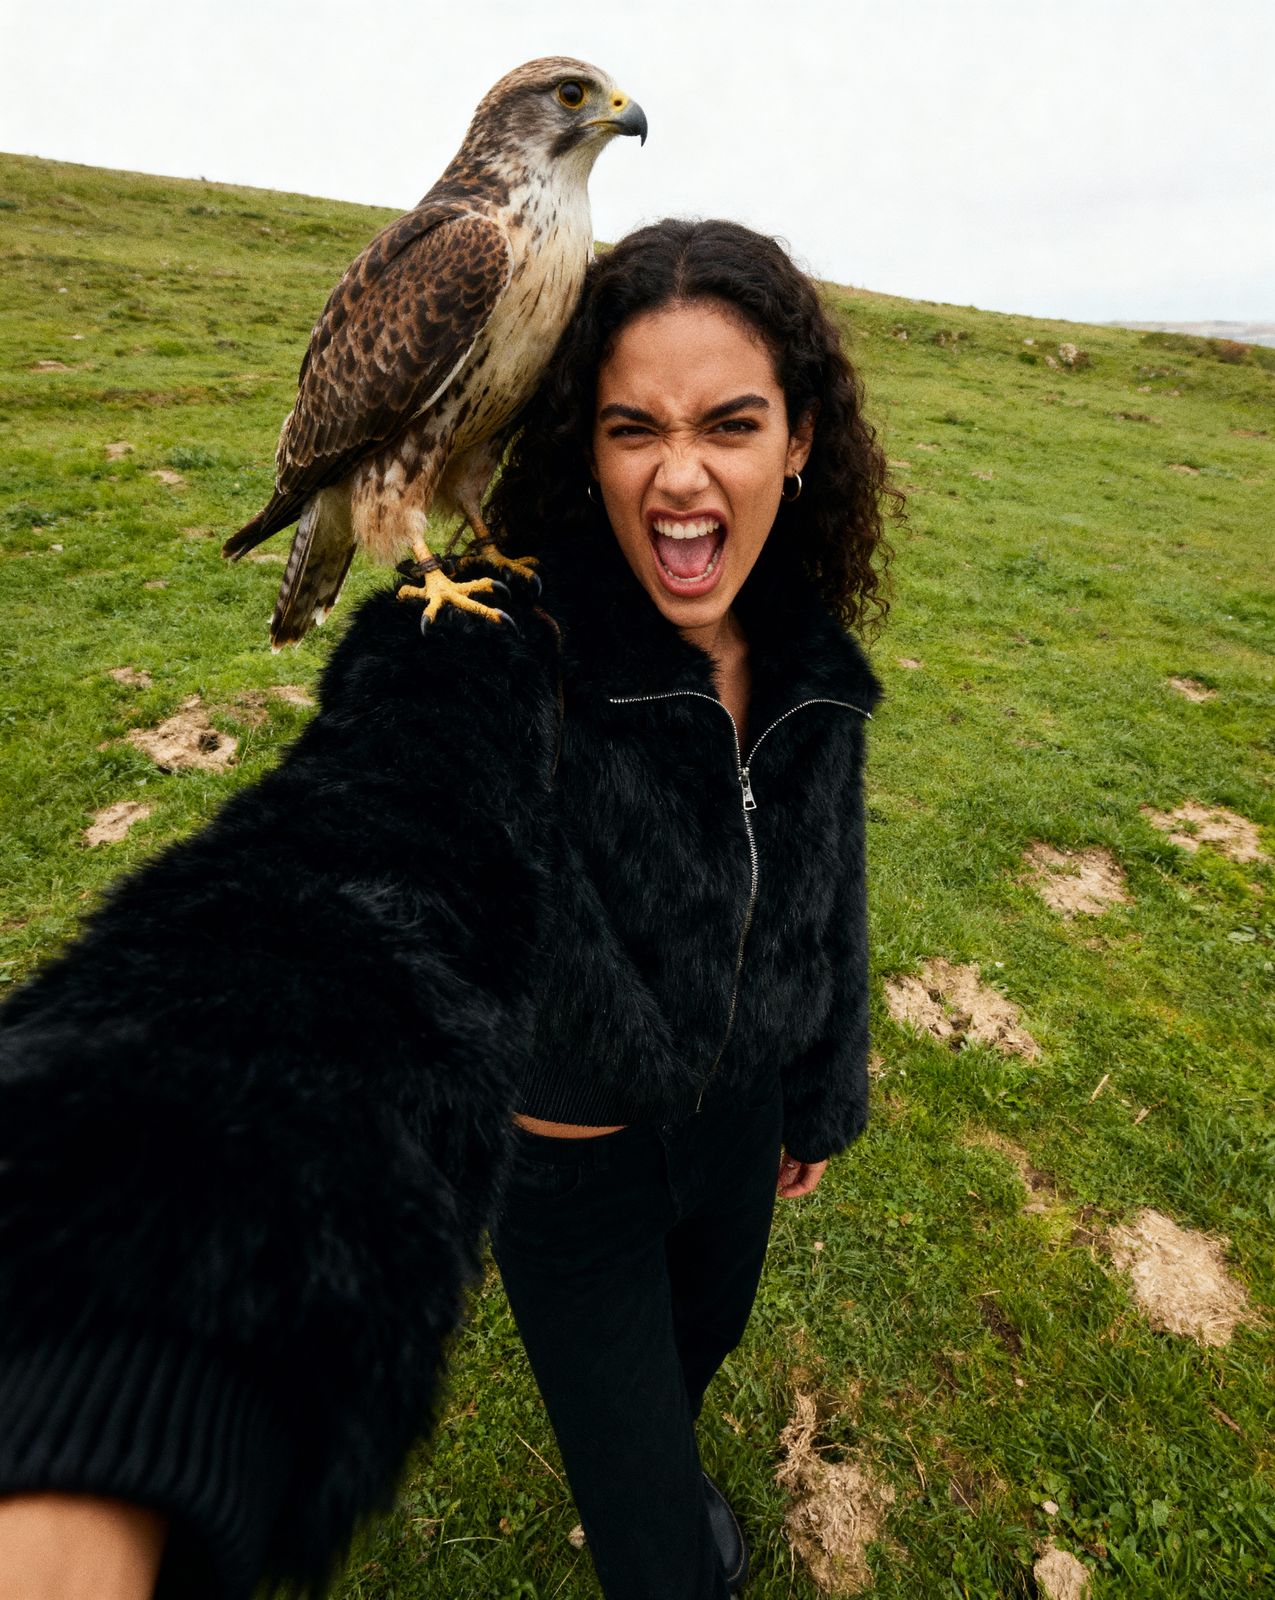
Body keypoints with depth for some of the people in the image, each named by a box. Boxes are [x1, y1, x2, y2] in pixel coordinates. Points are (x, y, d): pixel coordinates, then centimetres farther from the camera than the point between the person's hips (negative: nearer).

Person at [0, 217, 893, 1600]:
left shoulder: (811, 659, -11)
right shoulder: (499, 652, -32)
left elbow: (824, 893, 2)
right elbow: (338, 896, -53)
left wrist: (820, 1104, 14)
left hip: (732, 1105, 6)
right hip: (568, 1155, -5)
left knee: (706, 1329, 36)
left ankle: (661, 1468, 75)